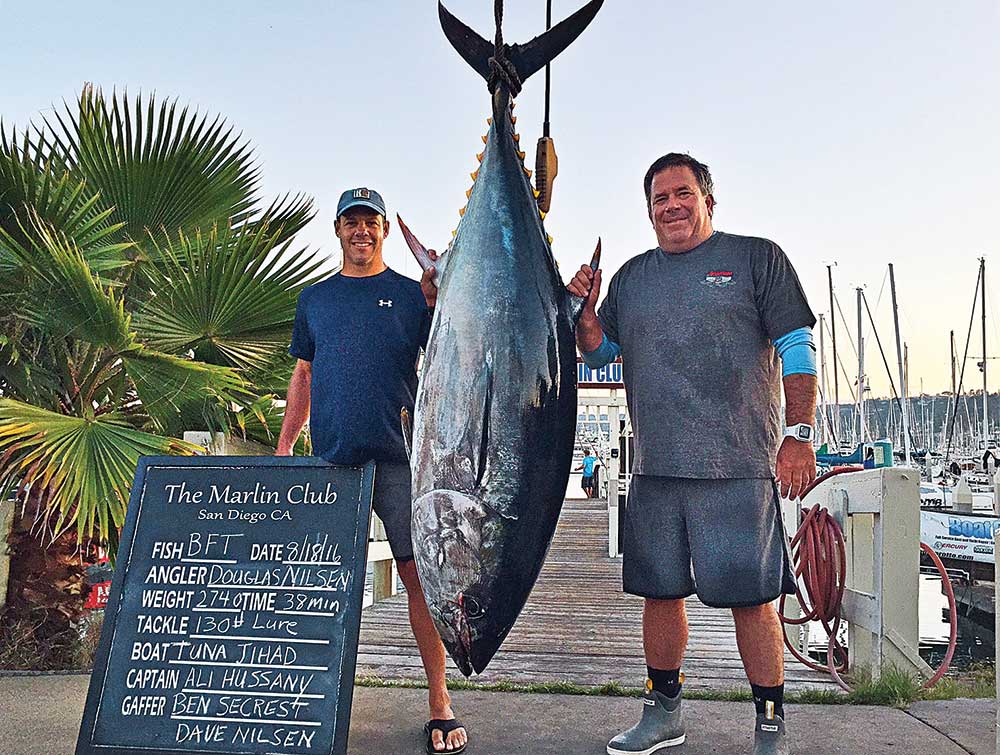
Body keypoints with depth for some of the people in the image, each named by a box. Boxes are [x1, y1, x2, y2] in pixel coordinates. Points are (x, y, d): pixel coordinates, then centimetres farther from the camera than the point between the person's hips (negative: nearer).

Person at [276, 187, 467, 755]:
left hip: (398, 456, -2)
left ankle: (440, 702, 6)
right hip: (331, 458, 3)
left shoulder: (413, 293, 9)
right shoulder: (315, 298, 18)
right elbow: (304, 374, 20)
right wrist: (285, 445, 13)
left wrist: (442, 305, -14)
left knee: (419, 573, -4)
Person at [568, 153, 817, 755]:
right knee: (660, 592, 11)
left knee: (751, 597, 0)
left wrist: (799, 435, -9)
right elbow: (599, 353, 21)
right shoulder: (632, 277, 16)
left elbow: (798, 350, 0)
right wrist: (584, 312, 1)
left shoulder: (757, 258, 5)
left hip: (739, 466, -4)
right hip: (655, 468, 4)